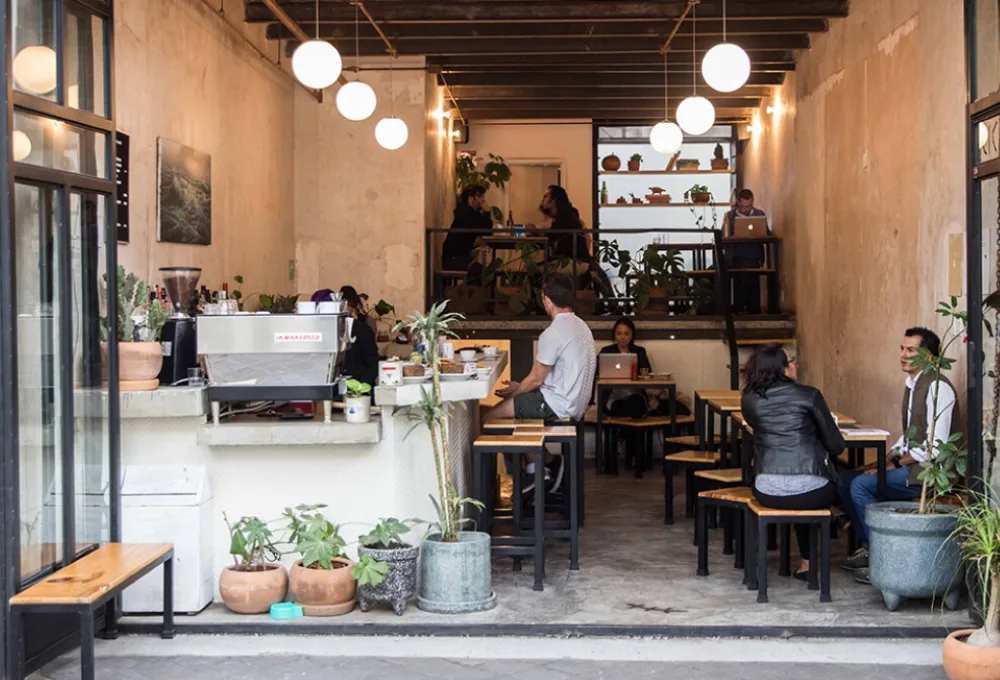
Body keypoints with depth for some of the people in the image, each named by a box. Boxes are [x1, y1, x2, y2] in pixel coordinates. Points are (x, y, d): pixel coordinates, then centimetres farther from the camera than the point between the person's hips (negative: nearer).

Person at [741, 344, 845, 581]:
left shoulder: (749, 400, 6)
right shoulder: (808, 395, -2)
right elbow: (836, 446, 2)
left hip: (767, 492, 3)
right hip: (810, 490, -3)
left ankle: (807, 562, 39)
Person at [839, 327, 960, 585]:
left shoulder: (937, 387, -17)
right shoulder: (911, 385, 14)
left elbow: (935, 445, -22)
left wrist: (896, 464, -17)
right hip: (911, 464, 10)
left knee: (861, 485, -21)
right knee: (847, 479, 2)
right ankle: (867, 546, 9)